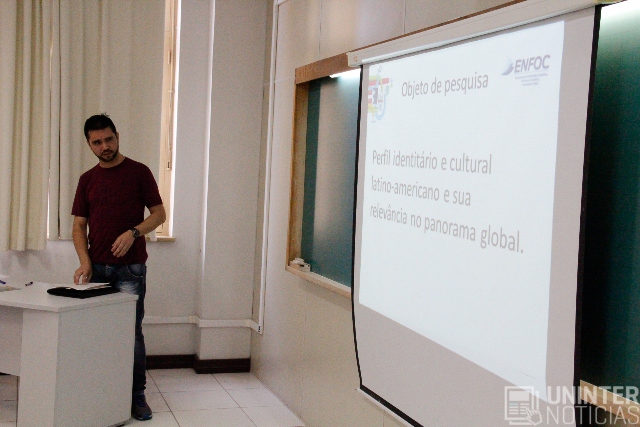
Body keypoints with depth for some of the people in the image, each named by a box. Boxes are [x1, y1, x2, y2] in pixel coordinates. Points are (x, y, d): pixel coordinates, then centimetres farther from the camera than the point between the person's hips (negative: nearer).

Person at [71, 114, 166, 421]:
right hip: (96, 267, 4)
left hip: (130, 267, -4)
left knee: (131, 330, -3)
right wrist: (85, 262, -6)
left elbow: (159, 213, 0)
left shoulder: (138, 172, 0)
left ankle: (137, 395, 5)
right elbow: (79, 225, 9)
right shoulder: (87, 180, 11)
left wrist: (133, 232, -18)